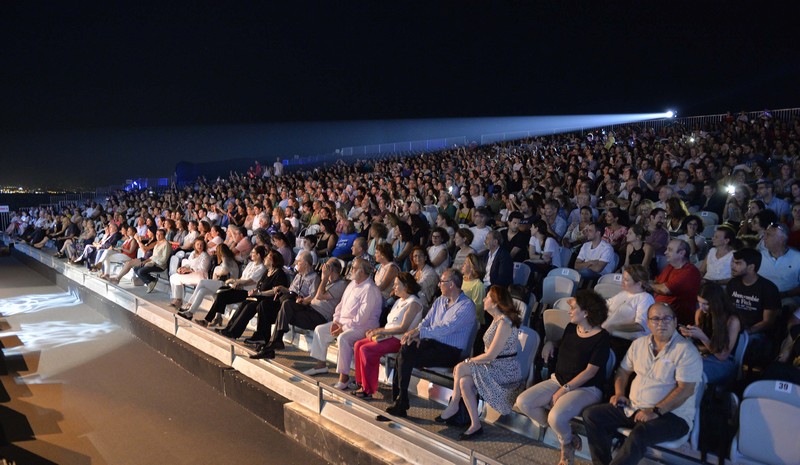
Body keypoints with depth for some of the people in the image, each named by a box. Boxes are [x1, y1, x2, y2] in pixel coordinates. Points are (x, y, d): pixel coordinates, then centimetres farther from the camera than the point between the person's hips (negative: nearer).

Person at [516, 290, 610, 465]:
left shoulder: (601, 337, -14)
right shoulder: (571, 328, 7)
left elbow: (590, 371, -18)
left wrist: (564, 389, -19)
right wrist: (550, 343, 7)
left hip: (586, 388, -7)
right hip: (558, 381, 7)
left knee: (556, 417, -34)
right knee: (523, 402, -12)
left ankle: (567, 442, 4)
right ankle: (564, 434, 4)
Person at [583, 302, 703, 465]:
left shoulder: (686, 351, -12)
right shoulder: (639, 344, 9)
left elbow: (685, 389, -19)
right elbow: (623, 371, 20)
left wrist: (655, 411, -23)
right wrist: (619, 393, 1)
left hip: (671, 414, -7)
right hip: (633, 407, 7)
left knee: (639, 435, -36)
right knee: (591, 415, -5)